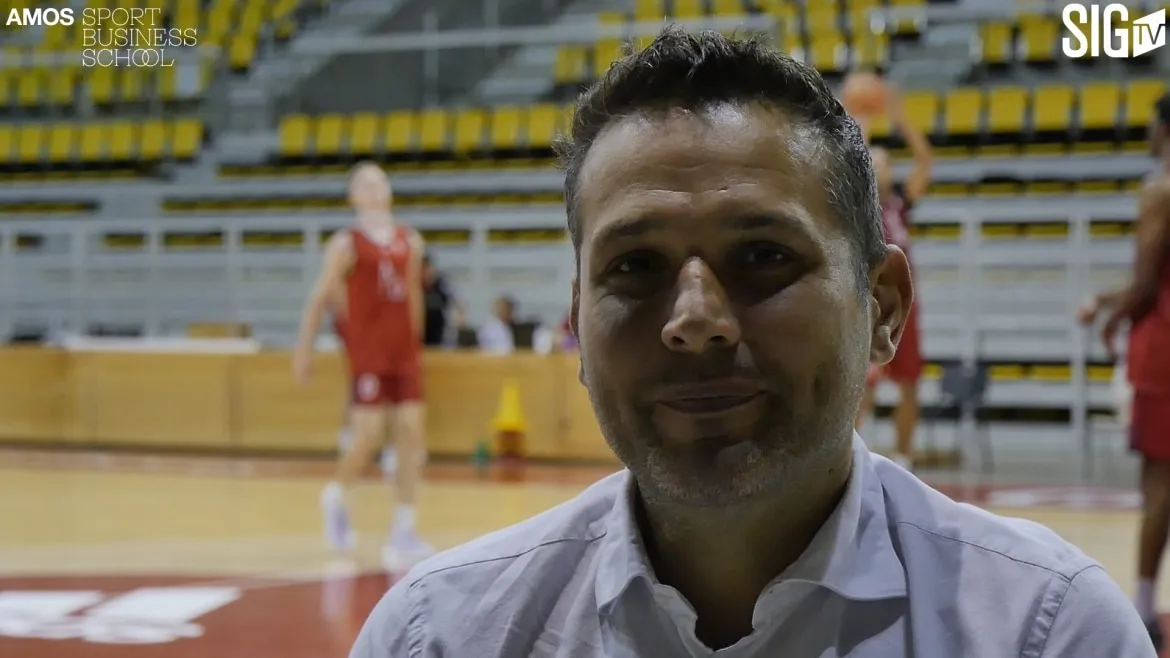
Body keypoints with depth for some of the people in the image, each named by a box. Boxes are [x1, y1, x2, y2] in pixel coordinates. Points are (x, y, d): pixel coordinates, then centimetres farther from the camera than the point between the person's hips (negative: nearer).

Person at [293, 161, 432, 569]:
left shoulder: (410, 243, 10)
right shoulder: (346, 245, -3)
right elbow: (320, 298, 0)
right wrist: (304, 348, -2)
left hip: (405, 354, 5)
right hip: (367, 355, -5)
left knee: (411, 436, -3)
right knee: (370, 438, -9)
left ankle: (403, 532, -1)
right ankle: (336, 495, 22)